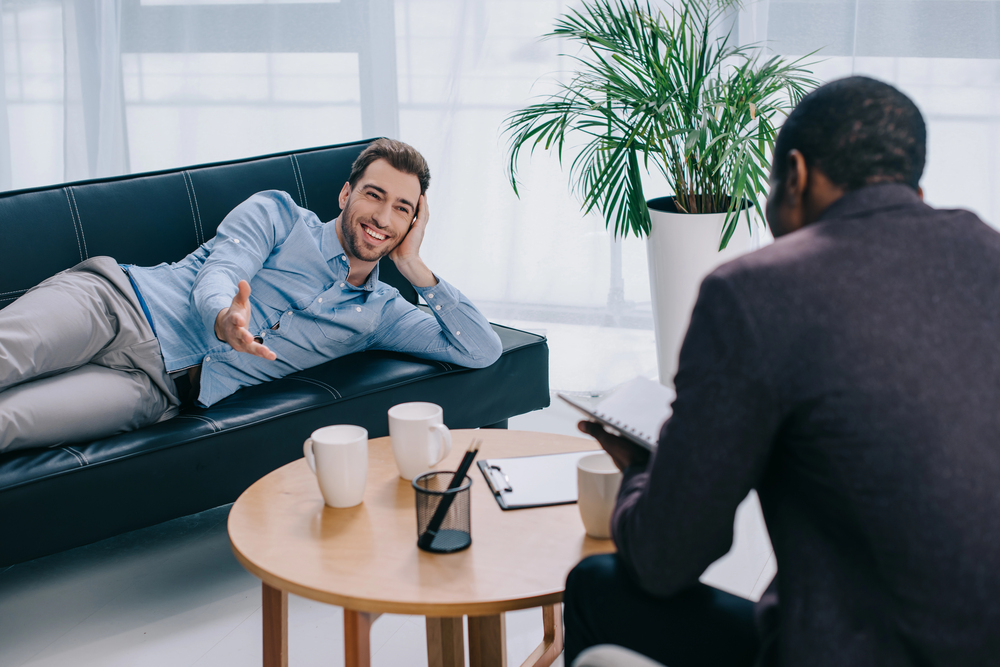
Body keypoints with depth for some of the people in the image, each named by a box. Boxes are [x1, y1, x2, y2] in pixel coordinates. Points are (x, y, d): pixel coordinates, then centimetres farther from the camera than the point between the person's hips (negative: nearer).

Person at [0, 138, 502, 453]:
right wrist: (225, 318, -35)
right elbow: (217, 276, -9)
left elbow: (482, 351, 10)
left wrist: (415, 268, 4)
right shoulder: (279, 214, 8)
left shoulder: (382, 313, 16)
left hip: (153, 386, 1)